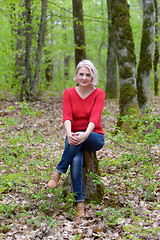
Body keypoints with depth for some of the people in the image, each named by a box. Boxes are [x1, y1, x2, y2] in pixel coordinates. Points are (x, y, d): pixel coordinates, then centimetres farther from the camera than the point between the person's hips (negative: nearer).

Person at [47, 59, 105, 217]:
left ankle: (58, 172, -25)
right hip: (74, 136, 1)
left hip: (94, 138, -1)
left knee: (78, 139, -38)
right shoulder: (69, 93, 2)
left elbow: (95, 117, -21)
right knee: (76, 161, -32)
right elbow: (67, 116, -12)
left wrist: (85, 134, -40)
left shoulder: (99, 94, -4)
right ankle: (80, 202, -29)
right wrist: (69, 134, -35)